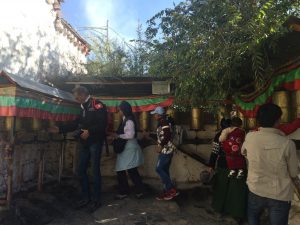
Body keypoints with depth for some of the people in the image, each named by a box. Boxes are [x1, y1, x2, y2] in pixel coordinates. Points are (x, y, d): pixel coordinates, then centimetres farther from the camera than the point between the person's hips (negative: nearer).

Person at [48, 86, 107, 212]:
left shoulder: (97, 105, -10)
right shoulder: (83, 108, 17)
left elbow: (102, 124, -19)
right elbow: (76, 124, 20)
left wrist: (89, 131, -24)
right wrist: (60, 129, 16)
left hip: (95, 142, -8)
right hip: (85, 143, 8)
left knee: (95, 171, -1)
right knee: (81, 170, 10)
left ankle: (96, 200, 12)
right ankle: (86, 197, 24)